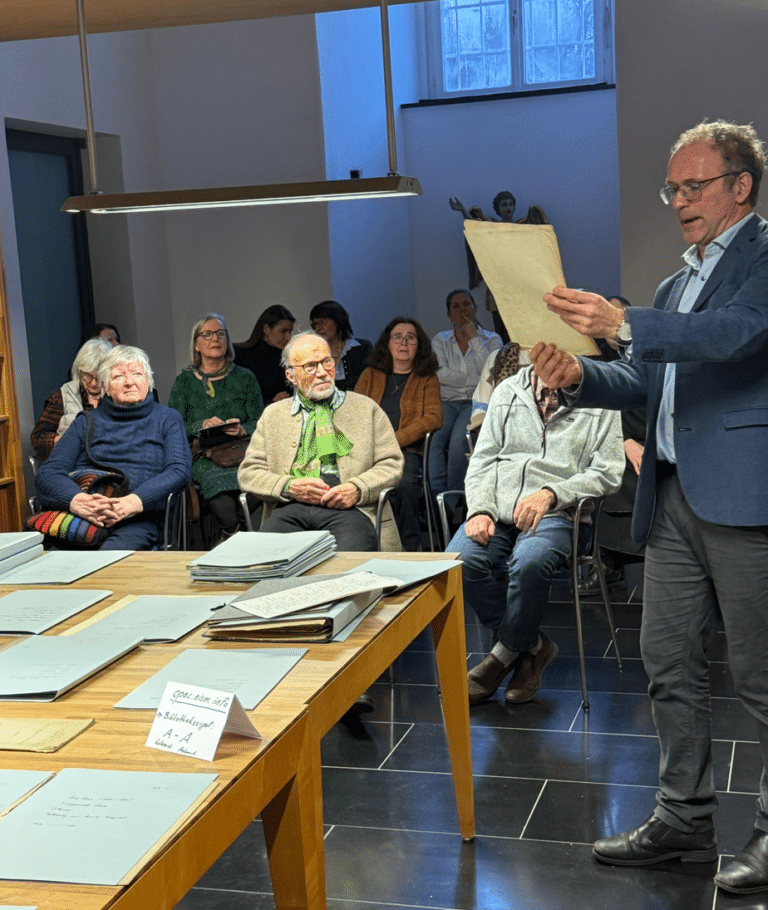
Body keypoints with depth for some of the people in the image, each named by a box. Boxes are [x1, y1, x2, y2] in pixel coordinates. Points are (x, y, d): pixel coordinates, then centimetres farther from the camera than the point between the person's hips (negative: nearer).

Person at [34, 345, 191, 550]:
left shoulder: (167, 419, 20)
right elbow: (48, 473, 12)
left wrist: (134, 502, -16)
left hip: (136, 521, -2)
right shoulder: (87, 422, 24)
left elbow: (180, 471, 3)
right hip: (80, 516, 2)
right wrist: (76, 500, -14)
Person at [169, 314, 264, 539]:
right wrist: (202, 426, -11)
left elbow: (260, 423, 9)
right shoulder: (184, 381, 15)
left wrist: (242, 430, -13)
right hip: (203, 455, 0)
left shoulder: (244, 377, 16)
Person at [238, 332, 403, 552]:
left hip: (346, 509, -1)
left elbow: (392, 464, 13)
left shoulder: (365, 408, 19)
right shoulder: (273, 415, 22)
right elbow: (248, 472, 15)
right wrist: (289, 487, -5)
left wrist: (357, 489, -7)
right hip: (289, 510, 1)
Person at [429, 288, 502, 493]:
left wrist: (474, 338, -1)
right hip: (447, 402, 2)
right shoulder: (440, 340, 18)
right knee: (435, 438, -31)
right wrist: (476, 379, -3)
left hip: (476, 402, -1)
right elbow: (440, 374, 0)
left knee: (459, 438, -33)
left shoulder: (491, 339, 14)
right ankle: (436, 495, -40)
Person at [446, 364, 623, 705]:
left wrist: (550, 494, -17)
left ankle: (504, 652, -9)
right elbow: (482, 460, 15)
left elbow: (607, 472, -2)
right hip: (498, 509, 4)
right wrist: (480, 510, -4)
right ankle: (531, 645, -7)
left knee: (529, 561, -37)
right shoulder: (508, 391, 19)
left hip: (557, 514, -3)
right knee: (460, 558, -27)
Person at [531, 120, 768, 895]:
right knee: (669, 662, 11)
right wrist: (580, 376, 1)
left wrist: (624, 325, -31)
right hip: (674, 496, 9)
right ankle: (684, 818, 23)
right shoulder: (677, 284, 22)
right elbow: (646, 381, 21)